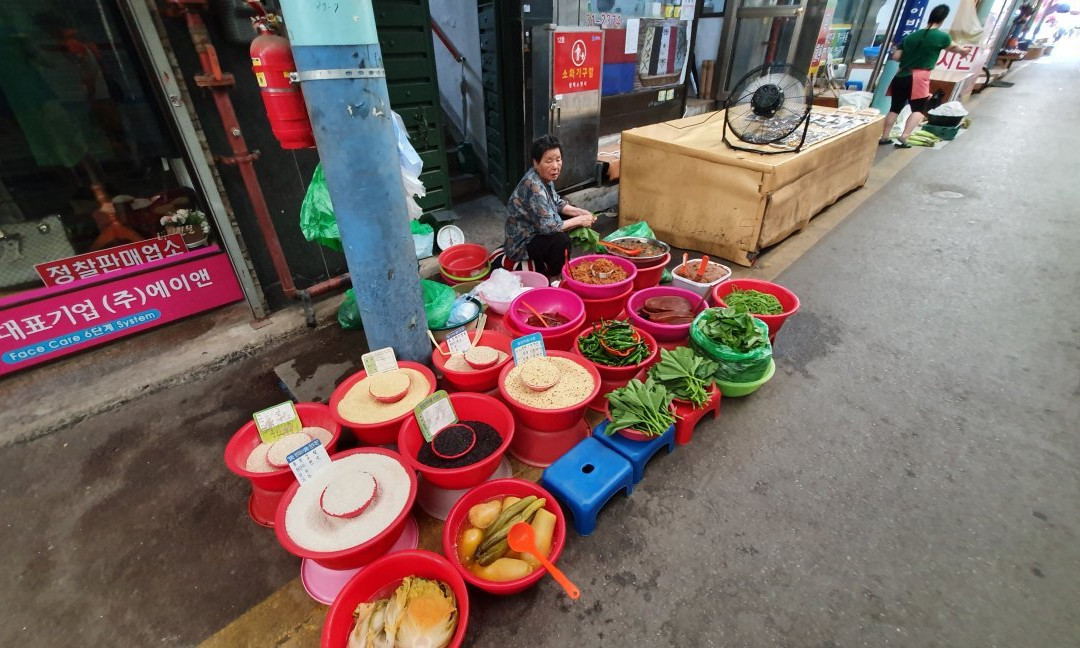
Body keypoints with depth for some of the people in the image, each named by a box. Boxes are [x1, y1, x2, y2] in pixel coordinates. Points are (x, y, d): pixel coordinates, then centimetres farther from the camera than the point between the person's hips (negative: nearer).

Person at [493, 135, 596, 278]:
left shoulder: (544, 177, -3)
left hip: (534, 231, 10)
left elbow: (557, 203, 12)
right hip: (522, 243, -10)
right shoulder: (533, 186, -29)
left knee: (571, 216, 14)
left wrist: (580, 212, -3)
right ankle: (554, 277, -4)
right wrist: (579, 220, -20)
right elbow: (549, 226, -32)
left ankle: (544, 262, 16)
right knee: (561, 240, -32)